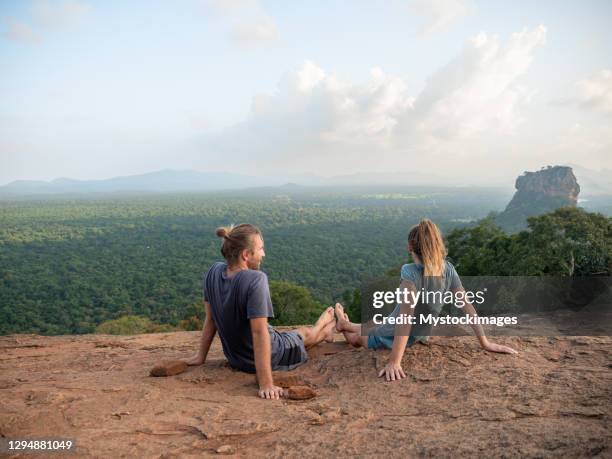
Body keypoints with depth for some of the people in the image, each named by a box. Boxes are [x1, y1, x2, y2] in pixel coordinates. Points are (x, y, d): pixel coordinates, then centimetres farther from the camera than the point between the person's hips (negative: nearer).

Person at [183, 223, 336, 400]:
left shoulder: (214, 272, -13)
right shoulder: (256, 280, -34)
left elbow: (211, 318, -3)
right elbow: (259, 332, -35)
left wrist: (201, 356, 7)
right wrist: (266, 384, -33)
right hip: (272, 357, -6)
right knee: (306, 333, 27)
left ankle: (325, 331, 65)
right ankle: (325, 331, 62)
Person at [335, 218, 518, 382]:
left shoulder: (410, 272, -35)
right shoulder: (448, 269, -17)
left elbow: (406, 317, -40)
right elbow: (467, 305, -14)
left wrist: (394, 361, -42)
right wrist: (486, 343, -6)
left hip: (391, 337, -6)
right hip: (418, 335, 6)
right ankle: (344, 323, 61)